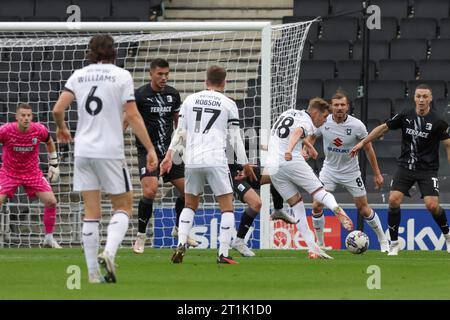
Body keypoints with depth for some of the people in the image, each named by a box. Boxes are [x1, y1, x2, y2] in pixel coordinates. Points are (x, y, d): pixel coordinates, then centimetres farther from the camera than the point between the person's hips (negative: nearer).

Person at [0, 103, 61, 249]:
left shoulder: (40, 130, -13)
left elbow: (49, 143, 9)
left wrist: (54, 165, 12)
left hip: (32, 173, 2)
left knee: (51, 202, -9)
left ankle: (49, 238, 8)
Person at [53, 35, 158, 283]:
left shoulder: (79, 75, 6)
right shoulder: (121, 76, -3)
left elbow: (57, 110, 1)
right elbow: (132, 116, -8)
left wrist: (62, 128, 23)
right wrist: (150, 148, -4)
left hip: (83, 151, 4)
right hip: (111, 151, -4)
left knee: (91, 212, 8)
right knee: (123, 207, 8)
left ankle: (93, 272, 4)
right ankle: (109, 252, -17)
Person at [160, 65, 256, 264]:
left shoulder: (190, 100, 11)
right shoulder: (228, 104, 4)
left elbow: (180, 131, 12)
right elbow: (235, 137, 5)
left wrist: (169, 154, 19)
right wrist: (245, 164, 14)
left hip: (192, 160, 4)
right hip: (215, 161, -3)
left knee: (190, 205, 19)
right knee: (227, 207, 5)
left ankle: (181, 245, 0)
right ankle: (223, 254, -5)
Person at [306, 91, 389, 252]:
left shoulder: (357, 125, -18)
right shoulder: (323, 122, -13)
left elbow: (368, 149, -5)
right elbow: (312, 136, 8)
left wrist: (377, 174, -1)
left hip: (350, 172, -2)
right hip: (329, 170, 2)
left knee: (364, 209, 3)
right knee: (317, 206, -10)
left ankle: (383, 240, 22)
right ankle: (320, 244, 7)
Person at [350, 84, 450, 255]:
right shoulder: (405, 115, -2)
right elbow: (383, 127, 10)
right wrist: (363, 142, 9)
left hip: (427, 169, -3)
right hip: (405, 166, 3)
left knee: (432, 205, -16)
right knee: (394, 200, -14)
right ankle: (394, 243, 1)